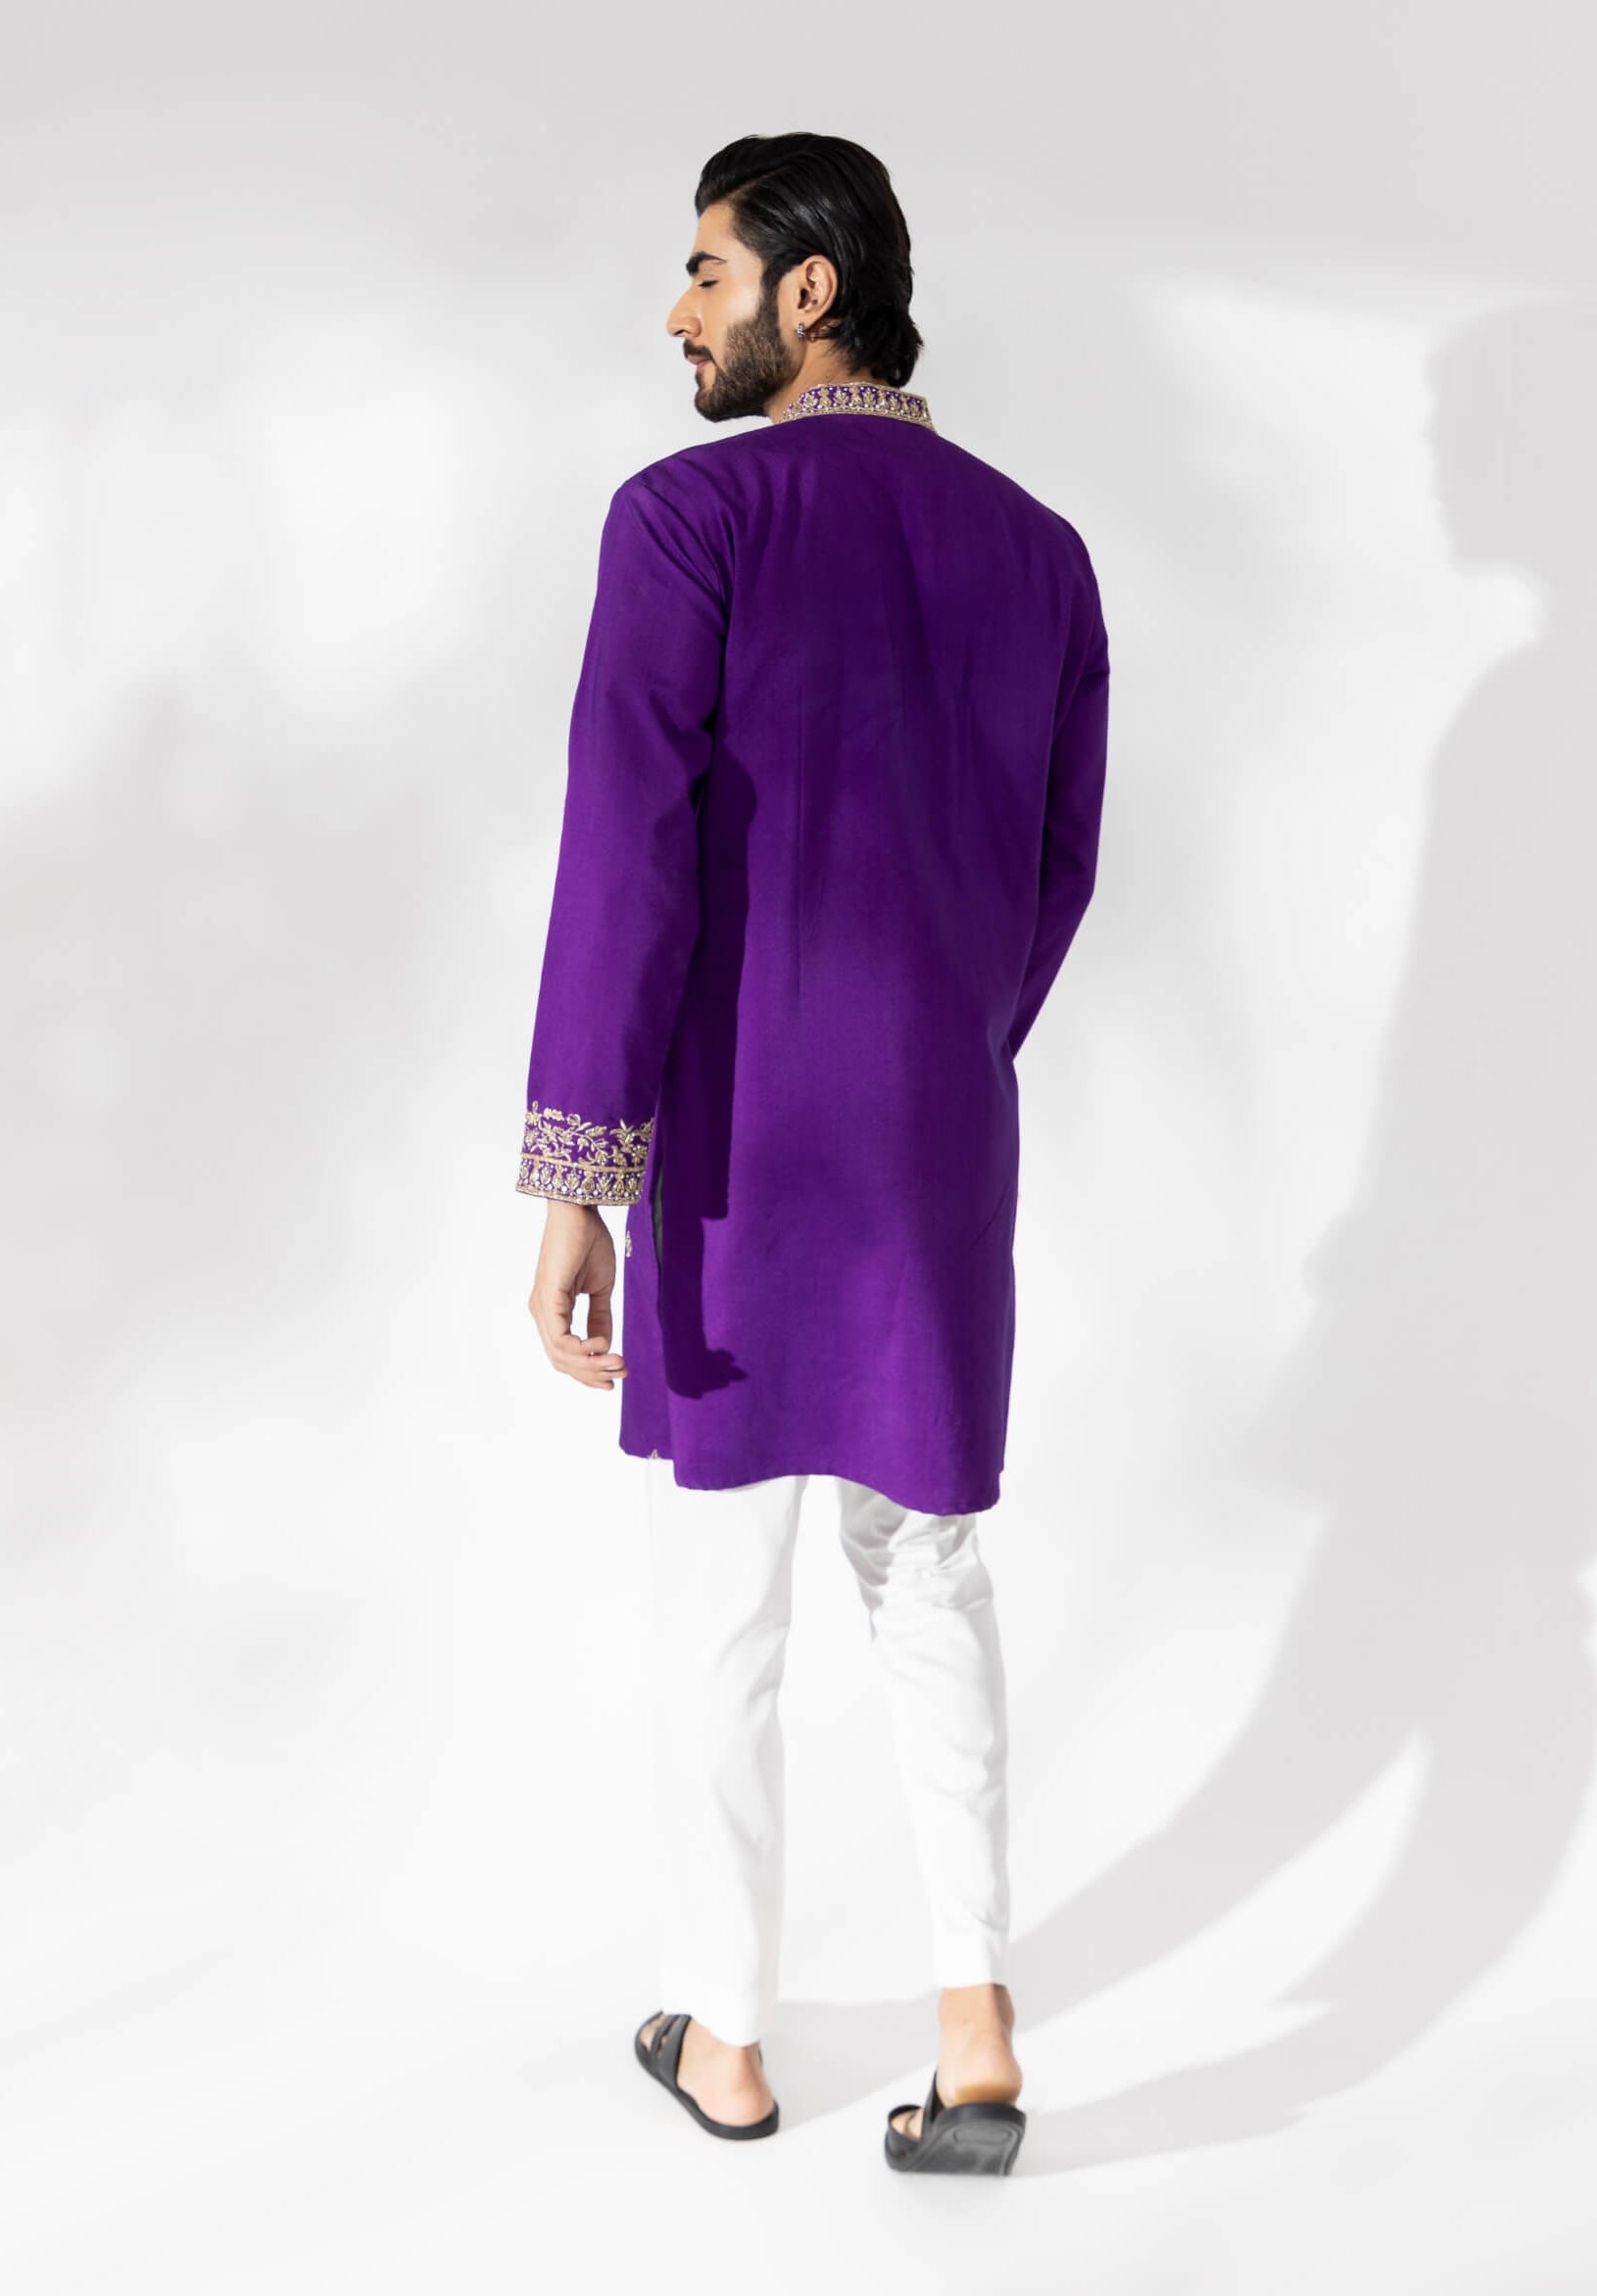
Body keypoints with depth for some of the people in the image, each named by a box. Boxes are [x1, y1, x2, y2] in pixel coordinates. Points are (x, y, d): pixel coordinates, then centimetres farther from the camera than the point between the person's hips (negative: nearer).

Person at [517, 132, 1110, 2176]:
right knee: (925, 1567, 17)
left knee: (716, 1593, 12)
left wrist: (575, 1181, -23)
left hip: (742, 1135, -4)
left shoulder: (688, 515, -10)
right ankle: (974, 2033, 7)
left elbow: (628, 850, -21)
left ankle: (726, 2035, 25)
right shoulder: (1041, 553, 8)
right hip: (942, 1133, 4)